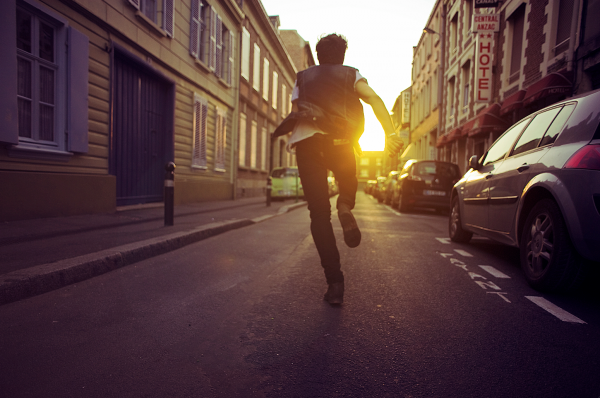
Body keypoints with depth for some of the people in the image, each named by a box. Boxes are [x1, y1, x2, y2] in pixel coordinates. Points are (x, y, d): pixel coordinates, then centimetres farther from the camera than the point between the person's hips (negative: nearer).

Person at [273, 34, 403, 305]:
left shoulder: (302, 77, 29)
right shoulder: (350, 74, 23)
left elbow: (294, 114, 20)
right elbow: (374, 99, 3)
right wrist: (390, 133, -7)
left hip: (305, 141, 1)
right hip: (340, 141, -1)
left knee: (319, 213, 2)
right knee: (348, 184, 28)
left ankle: (334, 282, -5)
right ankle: (345, 207, -9)